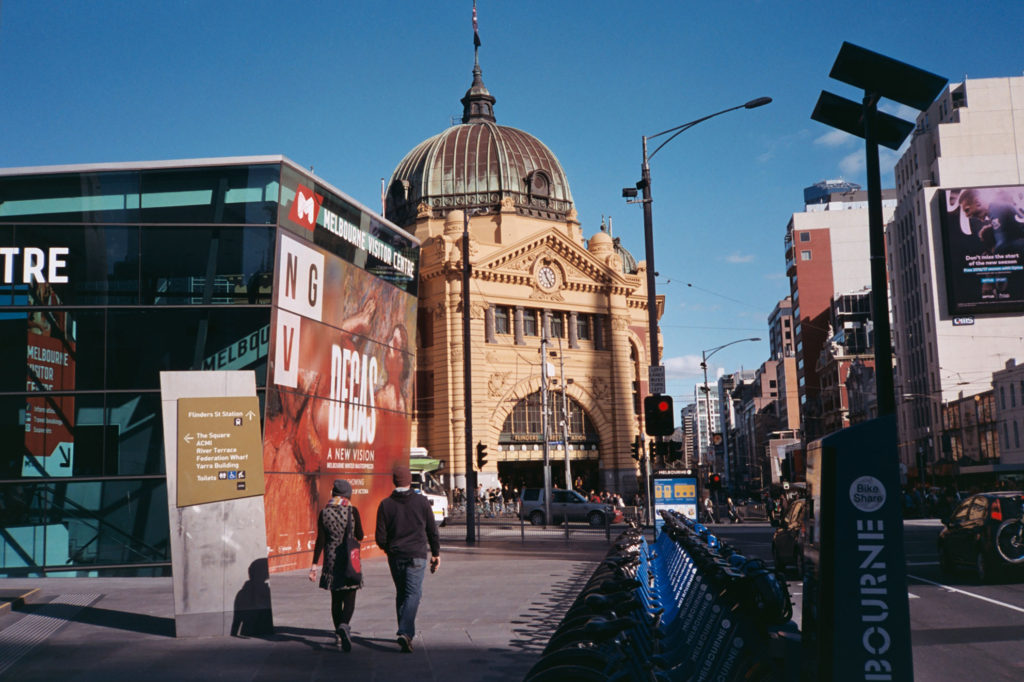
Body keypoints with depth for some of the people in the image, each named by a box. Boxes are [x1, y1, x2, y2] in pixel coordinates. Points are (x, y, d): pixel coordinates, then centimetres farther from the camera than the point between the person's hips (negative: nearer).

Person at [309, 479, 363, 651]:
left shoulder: (324, 513, 0)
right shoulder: (352, 511, -6)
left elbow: (320, 540, -3)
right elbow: (360, 536, 1)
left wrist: (314, 564, 0)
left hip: (331, 560, 2)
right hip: (350, 559, -2)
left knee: (336, 599, 13)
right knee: (349, 598, 0)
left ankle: (339, 635, 20)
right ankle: (344, 625, -26)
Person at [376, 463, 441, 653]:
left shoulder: (385, 504, -3)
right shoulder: (421, 502, -2)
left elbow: (380, 537, -4)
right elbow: (432, 531, 3)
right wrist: (436, 553, 14)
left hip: (395, 557, 2)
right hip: (416, 556, -2)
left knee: (401, 594, 15)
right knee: (413, 594, -3)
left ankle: (408, 632, 21)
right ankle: (405, 633, -20)